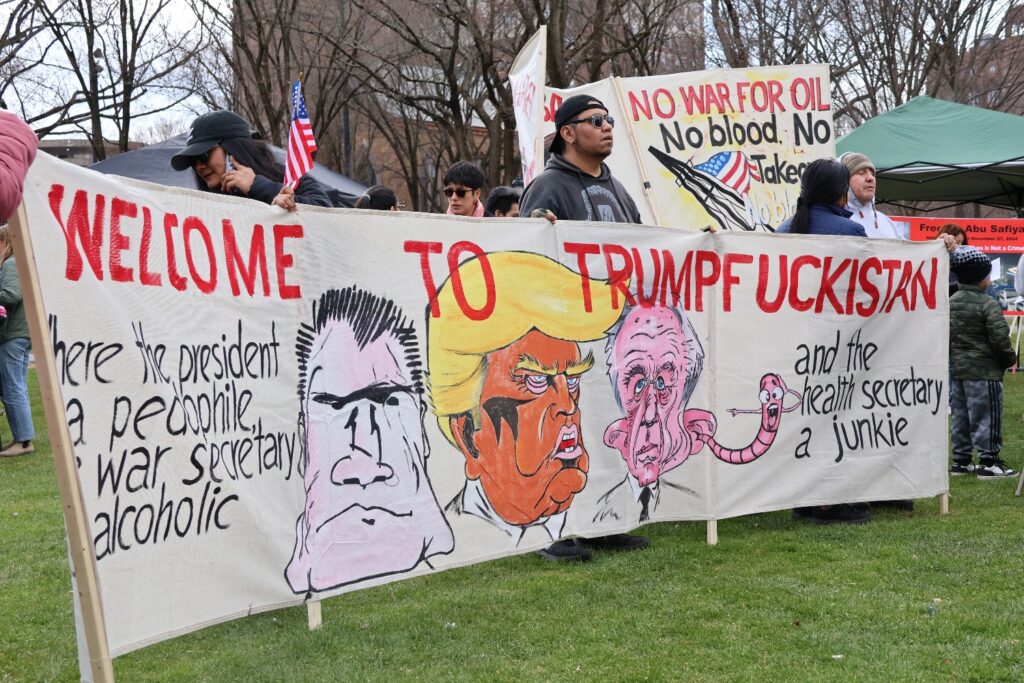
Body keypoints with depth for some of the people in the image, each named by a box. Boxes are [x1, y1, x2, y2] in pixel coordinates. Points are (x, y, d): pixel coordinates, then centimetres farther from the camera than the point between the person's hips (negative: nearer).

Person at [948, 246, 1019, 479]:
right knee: (987, 417, -1)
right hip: (984, 371, -8)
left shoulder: (951, 303, 7)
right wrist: (1010, 359, -2)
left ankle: (961, 460, 18)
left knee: (961, 416, 13)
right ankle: (988, 462, 2)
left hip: (957, 370, 8)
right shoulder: (987, 304, -16)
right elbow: (1000, 338, -18)